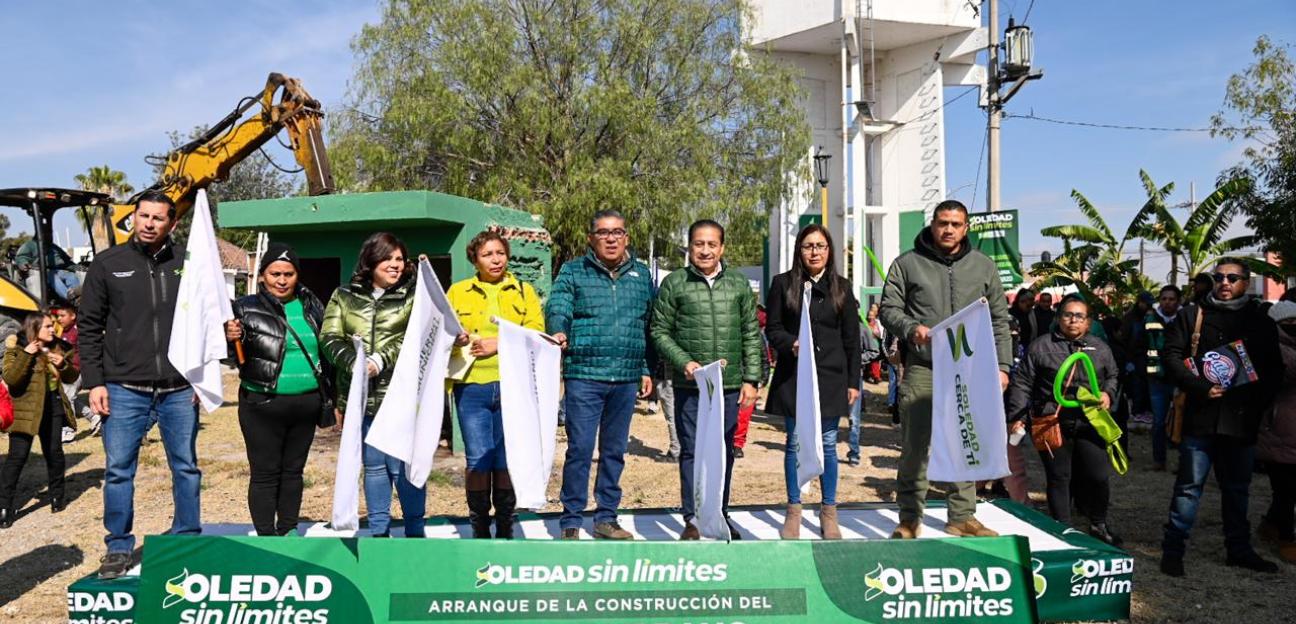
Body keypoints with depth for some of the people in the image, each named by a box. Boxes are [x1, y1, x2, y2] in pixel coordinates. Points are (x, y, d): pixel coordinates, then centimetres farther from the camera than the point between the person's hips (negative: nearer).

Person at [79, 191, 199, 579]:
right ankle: (119, 548, 19)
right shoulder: (108, 265, 2)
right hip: (124, 390, -1)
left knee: (186, 468, 9)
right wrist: (94, 382, -3)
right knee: (118, 470, 5)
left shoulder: (187, 264, 4)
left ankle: (188, 542, 22)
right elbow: (89, 328, 4)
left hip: (180, 390, 1)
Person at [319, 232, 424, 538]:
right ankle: (378, 530, 25)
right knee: (373, 465, 14)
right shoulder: (344, 297, 9)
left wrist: (380, 360, -21)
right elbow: (329, 338, 0)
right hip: (361, 396, 3)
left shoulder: (413, 295, 3)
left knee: (403, 466, -1)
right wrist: (354, 363, -17)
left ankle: (415, 530, 14)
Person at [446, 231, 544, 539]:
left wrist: (498, 344, -11)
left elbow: (535, 333, 1)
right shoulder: (458, 291, 13)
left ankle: (505, 529, 18)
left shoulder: (524, 291, 12)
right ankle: (479, 527, 14)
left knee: (508, 459, 4)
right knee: (477, 459, -1)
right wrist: (454, 338, -14)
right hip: (471, 386, 0)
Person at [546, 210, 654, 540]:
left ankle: (606, 517, 25)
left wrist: (646, 370, 14)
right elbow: (557, 307, -11)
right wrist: (558, 331, -33)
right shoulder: (573, 271, 3)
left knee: (615, 451, 13)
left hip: (627, 379, 4)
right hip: (584, 376, -4)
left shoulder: (641, 274, 12)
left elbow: (649, 326, 15)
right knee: (580, 449, -3)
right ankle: (571, 522, 10)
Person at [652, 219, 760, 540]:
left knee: (724, 452, 12)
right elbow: (660, 331, 0)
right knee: (692, 451, 2)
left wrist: (751, 379, 4)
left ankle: (720, 515, 27)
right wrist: (684, 362, -13)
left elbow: (751, 335, 9)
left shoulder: (739, 285, 8)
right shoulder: (674, 284, 0)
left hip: (730, 385, 3)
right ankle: (692, 520, 13)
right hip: (689, 385, -2)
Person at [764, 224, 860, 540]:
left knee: (828, 444, 6)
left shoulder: (841, 287, 8)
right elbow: (772, 328, 3)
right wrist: (791, 344, -18)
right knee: (795, 444, 6)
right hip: (793, 375, -1)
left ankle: (829, 513, 17)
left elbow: (852, 338, 8)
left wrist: (853, 381, 4)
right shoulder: (783, 284, 4)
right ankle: (794, 511, 17)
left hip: (831, 376, 1)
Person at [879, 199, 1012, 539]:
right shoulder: (907, 263, 5)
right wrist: (911, 327, -16)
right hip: (922, 370, -2)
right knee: (915, 446, 0)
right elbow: (889, 309, 4)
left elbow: (999, 319, 14)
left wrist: (1001, 365, 7)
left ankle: (962, 517, 20)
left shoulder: (983, 266, 12)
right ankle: (910, 518, 12)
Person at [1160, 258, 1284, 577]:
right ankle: (1173, 548, 7)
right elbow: (1171, 355, -2)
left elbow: (1274, 370, 13)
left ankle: (1239, 549, 29)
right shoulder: (1193, 315, 3)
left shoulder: (1261, 322, 11)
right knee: (1190, 485, -1)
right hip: (1200, 416, -3)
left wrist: (1259, 404, -2)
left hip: (1242, 419, 3)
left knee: (1238, 488, 15)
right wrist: (1200, 388, -14)